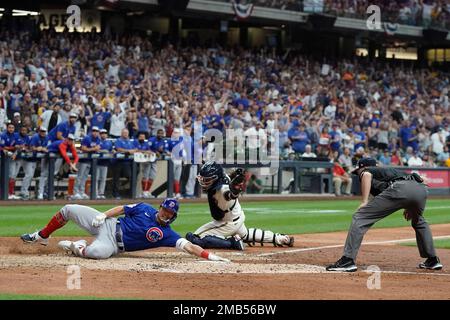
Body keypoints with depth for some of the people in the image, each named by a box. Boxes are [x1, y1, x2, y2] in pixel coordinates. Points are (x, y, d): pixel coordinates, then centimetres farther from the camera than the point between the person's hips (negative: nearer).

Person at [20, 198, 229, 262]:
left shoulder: (166, 234, -9)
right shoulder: (145, 209, 2)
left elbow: (187, 246, -18)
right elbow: (122, 209, 9)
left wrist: (209, 256, -29)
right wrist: (104, 214, -6)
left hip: (113, 244, -4)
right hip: (109, 224, 4)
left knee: (98, 252, -42)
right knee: (68, 209, 0)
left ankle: (75, 247, -7)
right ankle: (41, 237, 22)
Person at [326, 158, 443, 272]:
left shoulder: (365, 171, 26)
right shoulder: (389, 170, 43)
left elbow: (367, 175, -1)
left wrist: (364, 202, -7)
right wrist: (410, 208, 37)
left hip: (399, 189, -6)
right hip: (421, 188, 6)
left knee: (360, 218, 1)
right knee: (418, 221, 38)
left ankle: (348, 261, -9)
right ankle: (433, 260, 34)